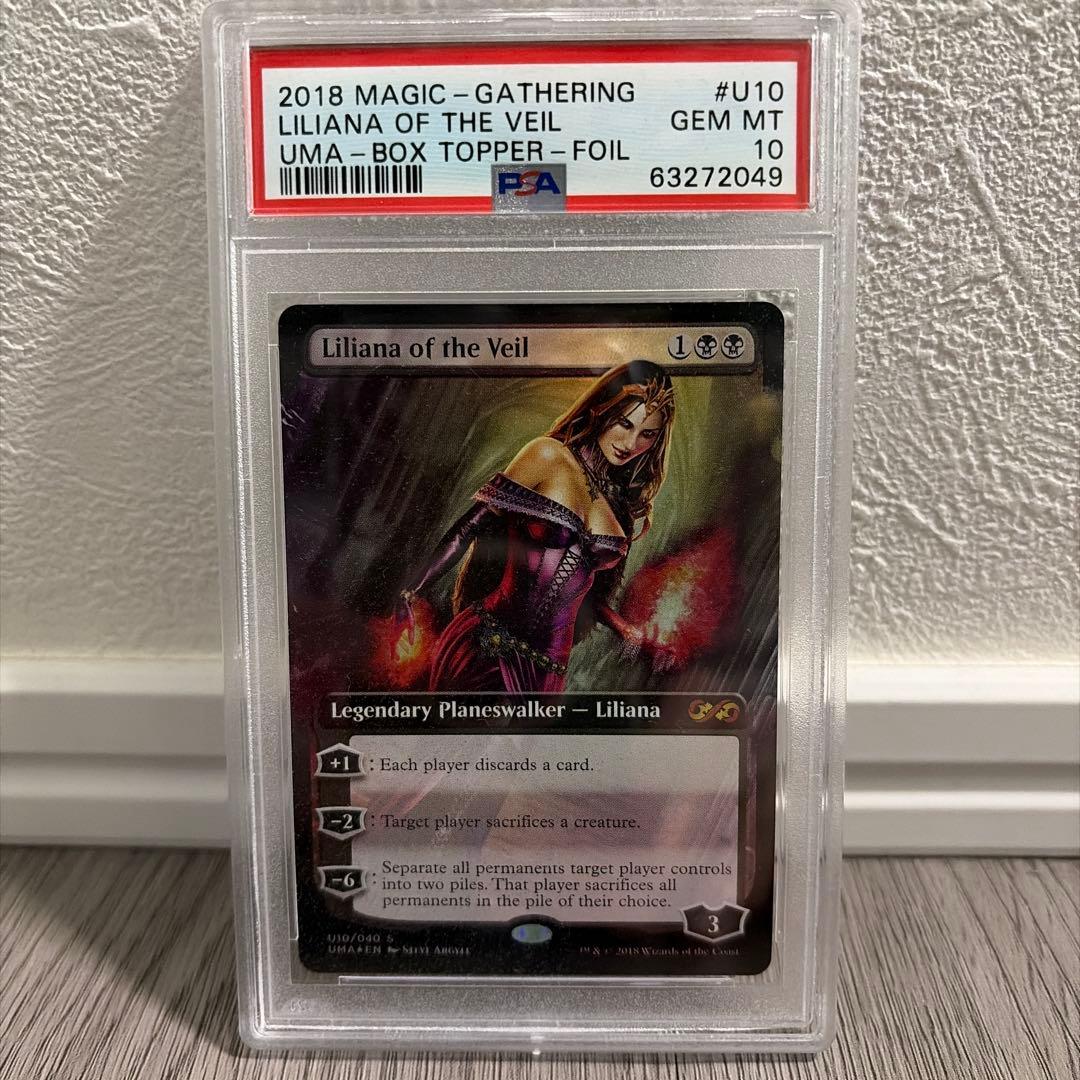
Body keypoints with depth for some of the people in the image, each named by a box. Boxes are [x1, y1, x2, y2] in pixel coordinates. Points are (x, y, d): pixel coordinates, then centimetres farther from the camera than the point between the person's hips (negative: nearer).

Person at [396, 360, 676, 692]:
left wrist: (633, 635, 7)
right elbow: (469, 527, -6)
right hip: (484, 652, -5)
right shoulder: (549, 456, -3)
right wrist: (411, 593, -10)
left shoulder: (624, 506, 13)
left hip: (546, 668, 5)